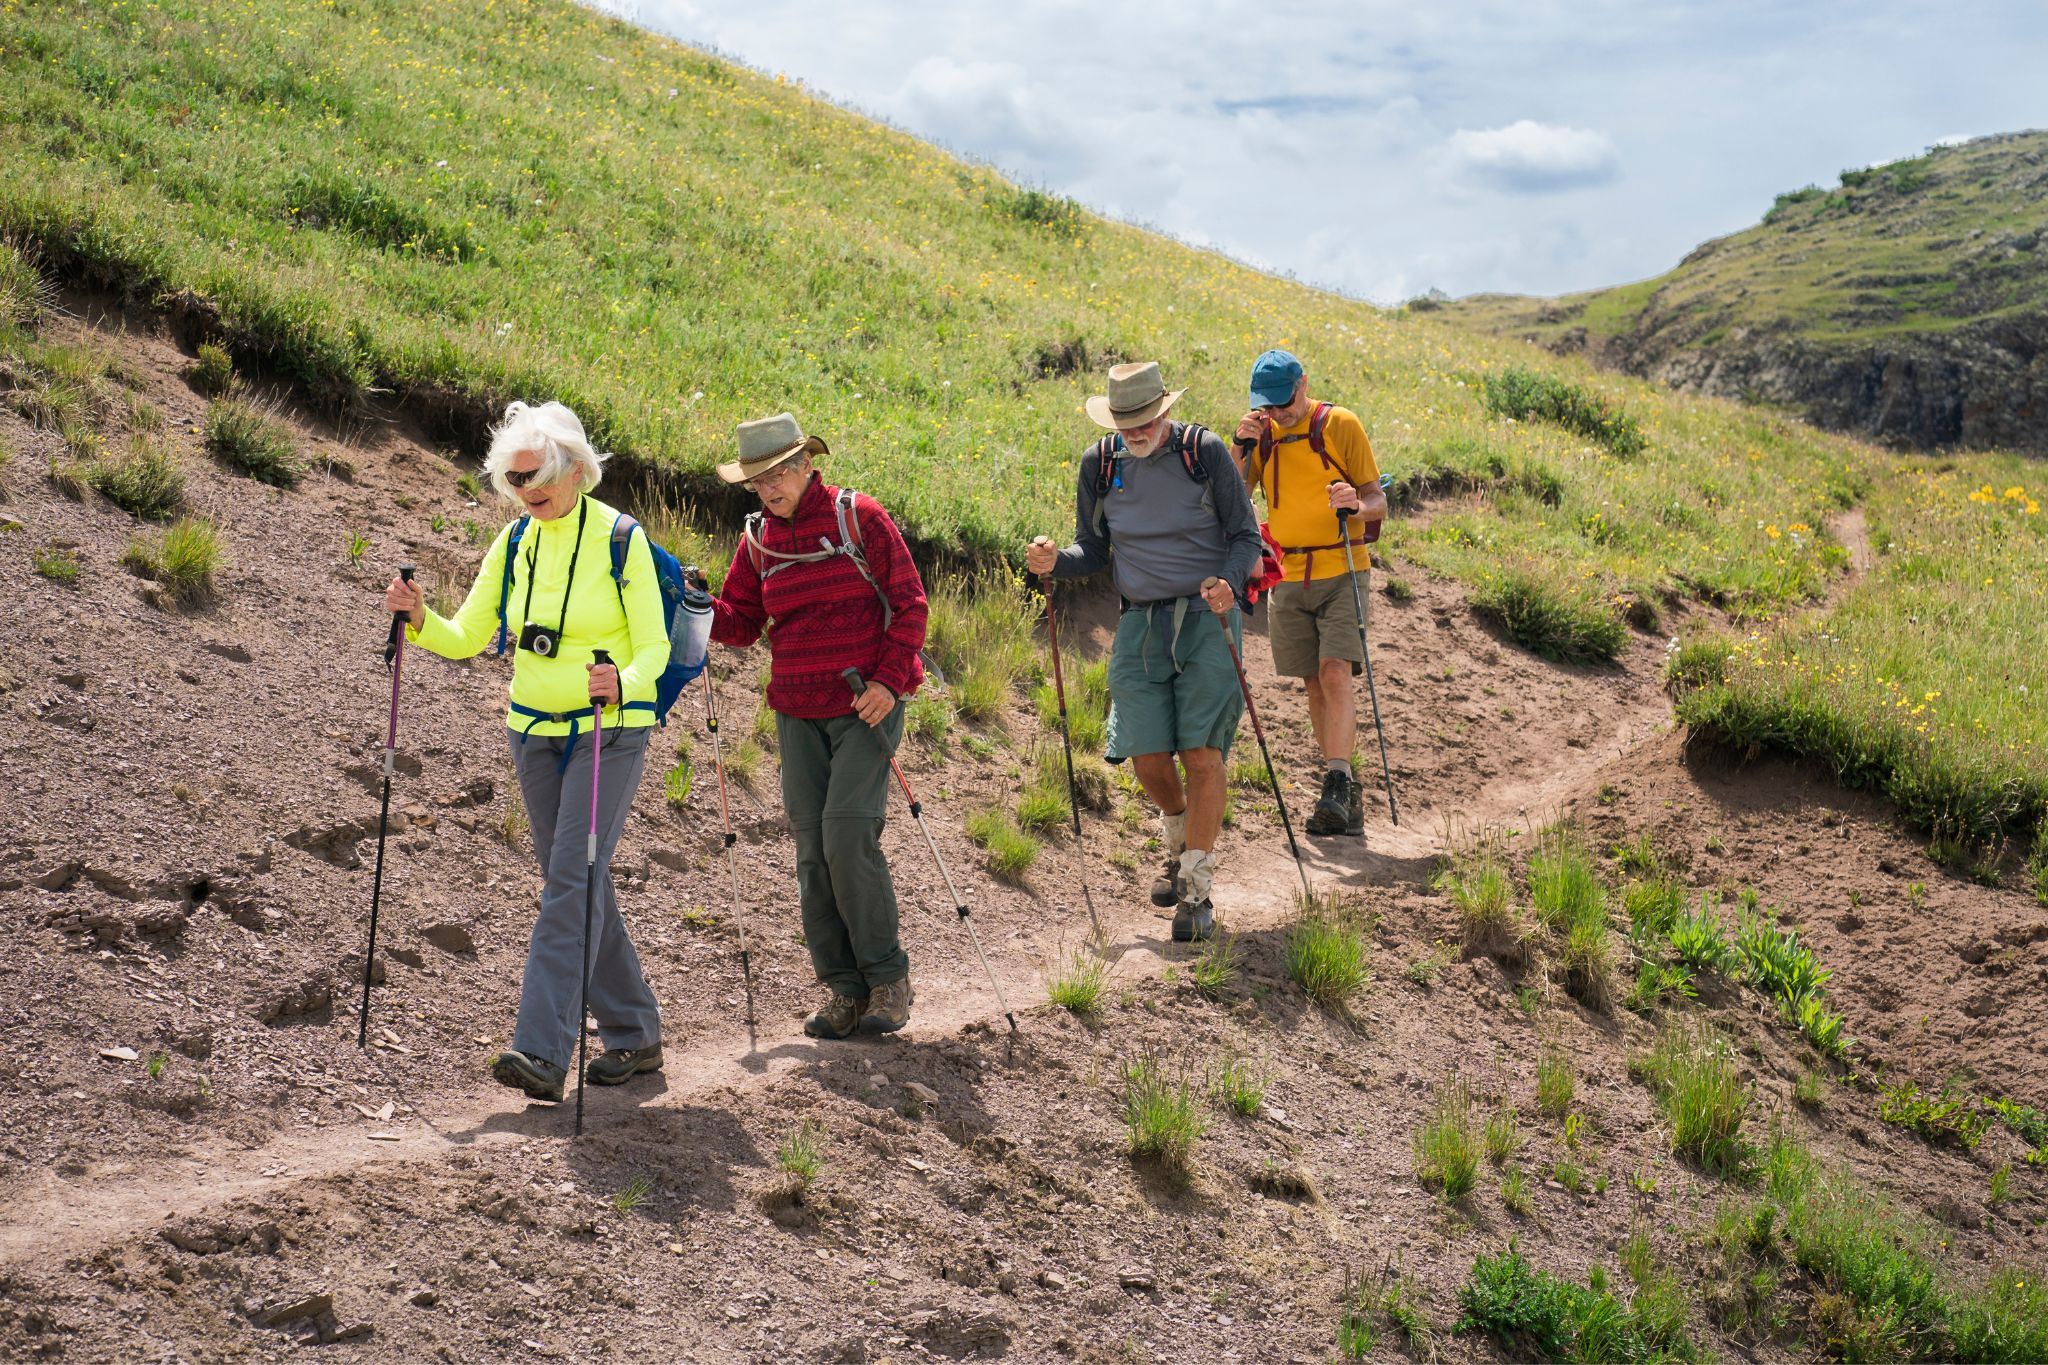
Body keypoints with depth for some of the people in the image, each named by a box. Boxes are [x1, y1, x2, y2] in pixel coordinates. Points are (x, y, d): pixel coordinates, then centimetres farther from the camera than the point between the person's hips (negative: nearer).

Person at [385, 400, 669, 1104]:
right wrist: (419, 619, -14)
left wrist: (622, 683, -33)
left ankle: (542, 1051, -20)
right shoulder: (514, 543, 5)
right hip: (534, 730, 6)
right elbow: (467, 636, 6)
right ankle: (634, 1032, 22)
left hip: (610, 730, -6)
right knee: (580, 885, 10)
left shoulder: (621, 539, -10)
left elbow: (653, 647, -12)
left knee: (571, 880, -15)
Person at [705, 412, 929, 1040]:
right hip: (798, 716, 5)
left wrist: (889, 681, -14)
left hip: (866, 706, -5)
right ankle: (843, 987, 11)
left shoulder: (859, 517, -4)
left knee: (848, 834, -17)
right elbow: (740, 623, 14)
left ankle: (888, 975, -2)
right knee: (812, 851, 1)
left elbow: (909, 604, -3)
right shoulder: (759, 539, 9)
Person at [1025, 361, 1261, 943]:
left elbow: (1244, 535, -2)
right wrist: (1055, 561, -12)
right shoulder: (1099, 464, 3)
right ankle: (1181, 845, 31)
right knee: (1147, 756, -1)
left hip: (1207, 617, -3)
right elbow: (1094, 552, 9)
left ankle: (1196, 891, -1)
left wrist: (1228, 580, -22)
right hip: (1140, 623, 3)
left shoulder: (1205, 452, -7)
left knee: (1201, 753, -10)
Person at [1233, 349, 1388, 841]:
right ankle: (1345, 797, 15)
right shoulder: (1262, 433, 7)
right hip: (1290, 578, 4)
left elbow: (1378, 501, -3)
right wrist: (1242, 446, -13)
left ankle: (1337, 784, -23)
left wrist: (1356, 505, -26)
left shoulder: (1340, 424, -4)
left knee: (1336, 673, -19)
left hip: (1342, 573, -4)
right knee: (1314, 684, 7)